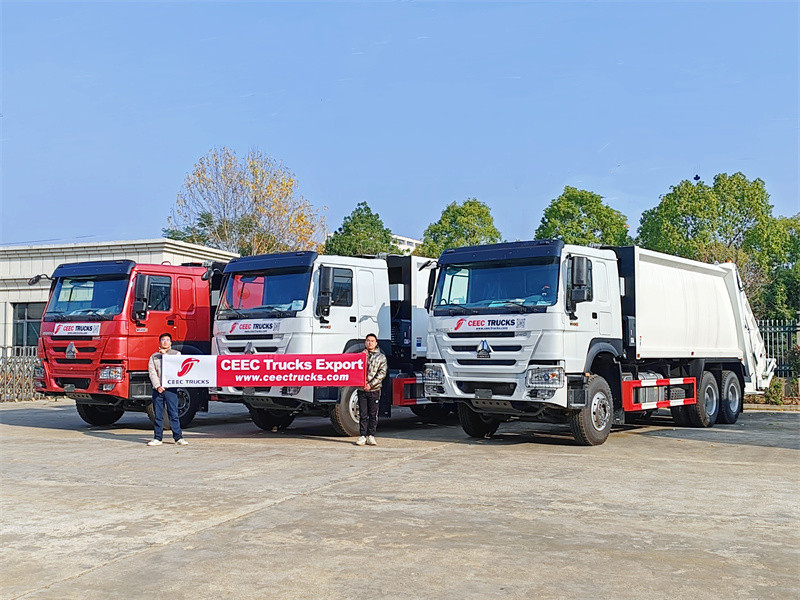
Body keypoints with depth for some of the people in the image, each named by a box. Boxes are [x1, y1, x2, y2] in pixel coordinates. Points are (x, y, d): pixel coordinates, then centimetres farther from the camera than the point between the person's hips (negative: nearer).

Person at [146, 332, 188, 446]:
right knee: (158, 415, 3)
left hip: (170, 388, -2)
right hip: (157, 389, 2)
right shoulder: (154, 356, 15)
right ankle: (157, 438, 9)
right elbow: (152, 372, 5)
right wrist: (157, 386, -8)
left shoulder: (176, 354, 12)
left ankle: (178, 437, -3)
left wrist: (165, 355, -6)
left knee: (173, 413, -6)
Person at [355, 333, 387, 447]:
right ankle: (362, 436, 4)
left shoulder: (381, 357, 7)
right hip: (362, 389, 1)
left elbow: (382, 373, -1)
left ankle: (371, 436, 9)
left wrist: (371, 384, -10)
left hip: (374, 390, -1)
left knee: (373, 414, 2)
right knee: (362, 414, 0)